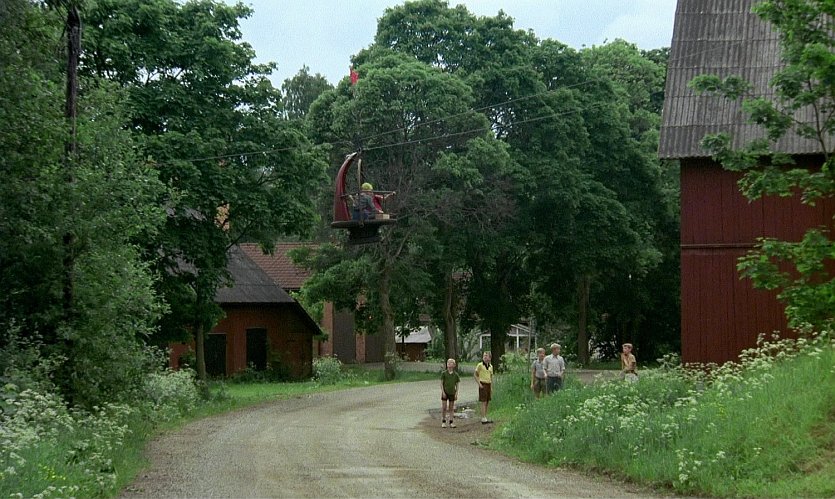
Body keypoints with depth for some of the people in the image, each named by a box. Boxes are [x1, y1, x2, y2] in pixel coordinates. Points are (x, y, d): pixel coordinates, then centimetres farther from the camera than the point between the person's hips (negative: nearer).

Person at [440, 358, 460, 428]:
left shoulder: (455, 374, 1)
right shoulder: (444, 373, -3)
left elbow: (457, 385, 5)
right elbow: (441, 383, -2)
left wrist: (456, 394, -1)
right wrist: (443, 392, -10)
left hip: (452, 393, 2)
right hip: (445, 392, -1)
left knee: (451, 408, 7)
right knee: (444, 407, -1)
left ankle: (451, 422, 10)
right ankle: (443, 422, 8)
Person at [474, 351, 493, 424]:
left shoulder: (490, 366, 10)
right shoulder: (480, 365, -7)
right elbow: (475, 375, -4)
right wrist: (479, 384, -12)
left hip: (488, 385, 6)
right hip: (483, 385, -6)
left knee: (487, 403, 8)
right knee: (484, 402, -10)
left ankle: (485, 418, 14)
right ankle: (483, 419, -10)